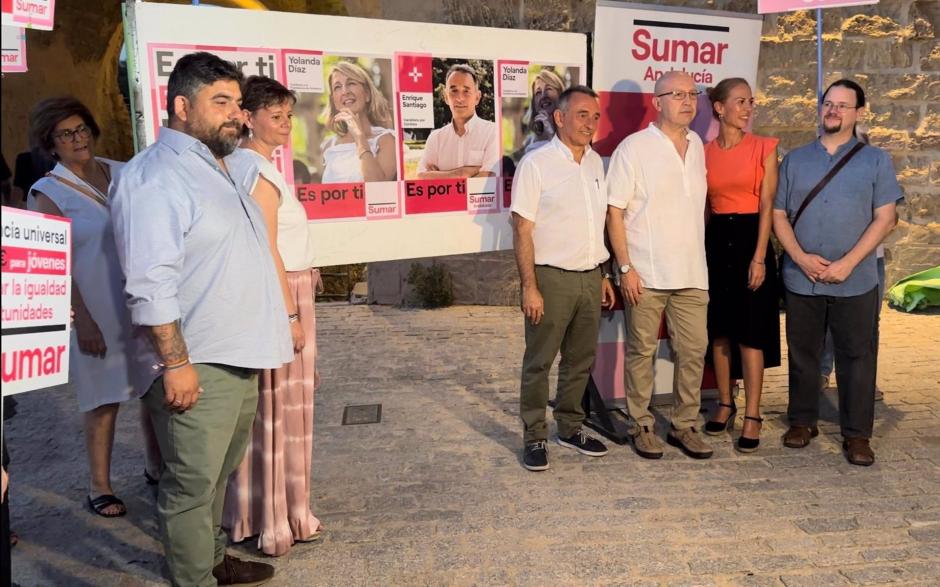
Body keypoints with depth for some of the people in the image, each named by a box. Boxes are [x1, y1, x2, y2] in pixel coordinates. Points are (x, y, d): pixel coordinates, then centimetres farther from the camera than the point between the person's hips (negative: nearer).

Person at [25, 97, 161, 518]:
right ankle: (99, 486, 21)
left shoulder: (122, 174, 7)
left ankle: (157, 465, 30)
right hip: (98, 311, -4)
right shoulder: (48, 193, -4)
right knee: (105, 399, 4)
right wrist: (83, 321, -13)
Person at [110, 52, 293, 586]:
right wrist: (176, 362, -24)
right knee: (192, 486, 2)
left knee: (219, 475, 21)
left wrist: (279, 327, 23)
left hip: (241, 359, 9)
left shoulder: (216, 169, 16)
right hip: (198, 365, -9)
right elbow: (152, 284, -22)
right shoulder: (157, 176, -15)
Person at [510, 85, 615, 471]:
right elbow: (522, 230, -11)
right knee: (539, 362, 3)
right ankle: (534, 438, 14)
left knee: (580, 360, 14)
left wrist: (603, 275, 16)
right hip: (551, 278, -6)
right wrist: (529, 287, -16)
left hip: (589, 278, 6)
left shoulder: (595, 163, 11)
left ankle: (570, 428, 29)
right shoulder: (536, 164, -9)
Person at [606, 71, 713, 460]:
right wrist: (626, 268, -12)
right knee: (642, 351, 3)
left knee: (694, 350, 7)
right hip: (646, 274, -5)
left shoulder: (697, 146, 12)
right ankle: (642, 426, 17)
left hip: (692, 272, 5)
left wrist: (699, 257, 16)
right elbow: (615, 212, -8)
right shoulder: (634, 147, -5)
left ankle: (684, 426, 20)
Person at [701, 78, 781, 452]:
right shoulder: (704, 152, 6)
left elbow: (766, 204, -6)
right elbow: (702, 206, 10)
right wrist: (699, 253, 8)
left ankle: (752, 416, 4)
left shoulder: (763, 148, -1)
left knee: (750, 332, -2)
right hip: (716, 239, 3)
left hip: (749, 237, -3)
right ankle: (725, 404, 22)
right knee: (719, 329, 9)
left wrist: (759, 257, -13)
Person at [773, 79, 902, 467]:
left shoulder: (875, 161, 4)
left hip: (855, 282, -2)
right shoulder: (795, 160, 10)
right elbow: (779, 215, 6)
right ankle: (802, 421, 23)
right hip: (801, 279, 2)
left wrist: (847, 263, -13)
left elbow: (884, 218, -2)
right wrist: (802, 258, -10)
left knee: (857, 357, 2)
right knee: (802, 354, 10)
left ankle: (857, 434, 12)